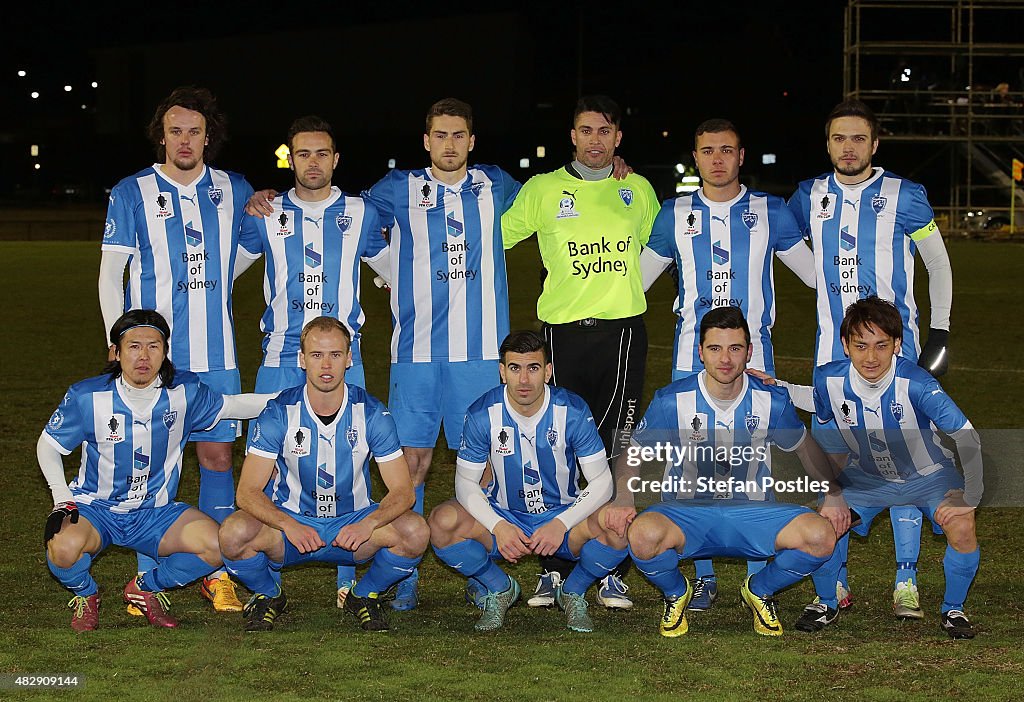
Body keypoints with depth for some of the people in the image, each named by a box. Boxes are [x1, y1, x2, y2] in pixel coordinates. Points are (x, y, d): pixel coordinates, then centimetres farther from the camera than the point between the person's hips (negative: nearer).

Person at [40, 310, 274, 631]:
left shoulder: (184, 392, -7)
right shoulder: (86, 397, -13)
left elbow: (231, 405, 11)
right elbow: (48, 444, 0)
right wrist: (62, 499, -13)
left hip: (156, 512, 2)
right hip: (94, 508, -2)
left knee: (217, 546, -22)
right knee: (64, 547, -35)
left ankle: (146, 588, 8)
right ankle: (85, 595, 4)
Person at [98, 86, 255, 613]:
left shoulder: (234, 191, 9)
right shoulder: (131, 193, 2)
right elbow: (110, 273, 2)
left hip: (215, 352, 2)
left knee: (217, 454, 3)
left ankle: (219, 572, 12)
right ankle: (149, 577, 7)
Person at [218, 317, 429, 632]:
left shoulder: (372, 413, -8)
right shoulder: (279, 413, -10)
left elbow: (402, 491, -10)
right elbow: (248, 492, -14)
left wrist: (368, 523, -32)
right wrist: (289, 525, -34)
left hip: (354, 526, 1)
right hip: (289, 521, -1)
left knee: (415, 531, -28)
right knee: (234, 533, -32)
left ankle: (364, 596, 4)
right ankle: (268, 595, 3)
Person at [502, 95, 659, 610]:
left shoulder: (638, 191, 10)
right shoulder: (543, 190, 5)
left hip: (623, 332, 1)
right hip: (563, 331, -1)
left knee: (615, 453, 1)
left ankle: (611, 571, 8)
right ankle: (554, 569, 7)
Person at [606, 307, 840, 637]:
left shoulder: (772, 400, -3)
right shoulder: (672, 400, -7)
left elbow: (806, 449, 15)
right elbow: (632, 457, 2)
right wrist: (624, 499, -19)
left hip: (752, 514, 2)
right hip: (686, 515, -1)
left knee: (820, 535, -26)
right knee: (645, 534, -37)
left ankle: (759, 590, 8)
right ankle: (676, 593, 2)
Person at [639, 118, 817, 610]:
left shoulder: (770, 212, 6)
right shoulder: (675, 215, 9)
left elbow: (815, 272, 17)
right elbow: (637, 276, 20)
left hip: (754, 357, -1)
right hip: (690, 360, 1)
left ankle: (761, 578, 7)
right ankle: (704, 578, 9)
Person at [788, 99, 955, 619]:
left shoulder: (904, 197, -2)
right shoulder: (809, 198, 6)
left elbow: (939, 265, 8)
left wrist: (939, 330, 2)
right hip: (833, 348, 3)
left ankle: (906, 582, 1)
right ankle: (834, 580, 11)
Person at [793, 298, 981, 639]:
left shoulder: (916, 384, -33)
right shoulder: (830, 379, -20)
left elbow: (968, 438, -29)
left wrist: (969, 498, -31)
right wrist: (832, 489, -3)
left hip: (928, 476, -3)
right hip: (867, 476, 3)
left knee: (961, 529, -26)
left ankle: (953, 609, 2)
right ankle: (825, 603, 9)